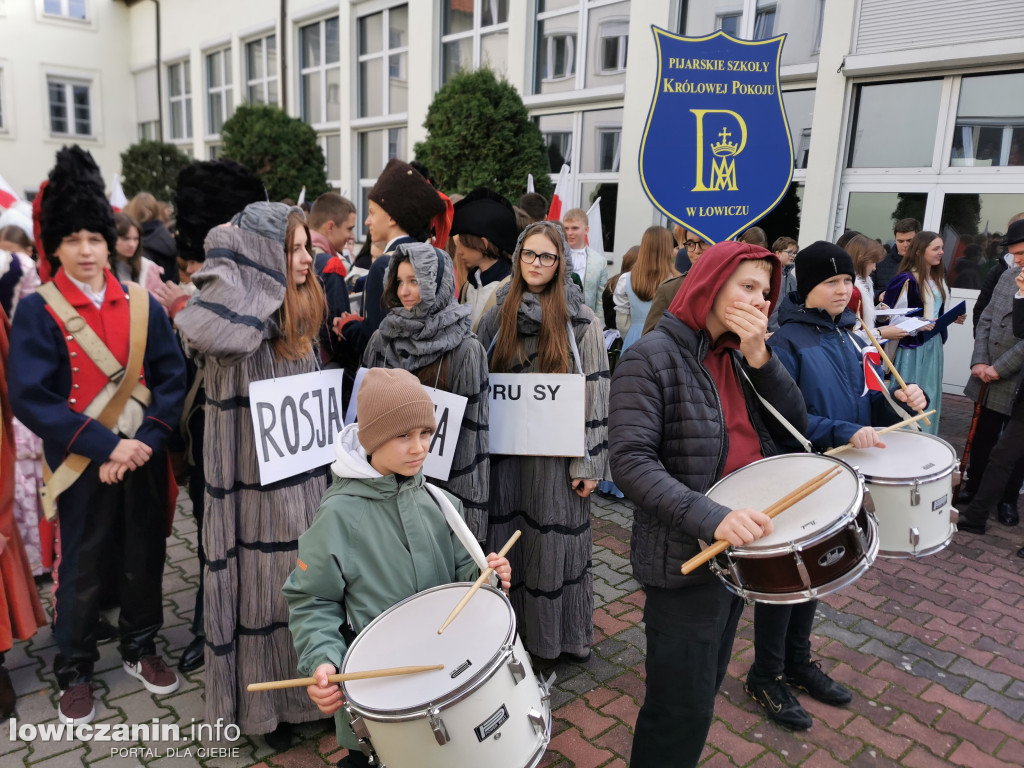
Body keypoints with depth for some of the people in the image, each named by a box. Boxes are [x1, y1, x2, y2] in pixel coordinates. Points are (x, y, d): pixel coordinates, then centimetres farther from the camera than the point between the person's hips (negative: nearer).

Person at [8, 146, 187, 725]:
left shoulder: (143, 304, 1)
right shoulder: (37, 311, -7)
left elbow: (173, 378, -2)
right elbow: (30, 397, -15)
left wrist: (147, 440, -15)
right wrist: (106, 444, -20)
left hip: (145, 458, 3)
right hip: (83, 464, -3)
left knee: (145, 557, 15)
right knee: (83, 568, 10)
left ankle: (142, 649, 35)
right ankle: (75, 673, 30)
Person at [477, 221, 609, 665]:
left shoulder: (580, 322, -5)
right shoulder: (499, 315, 7)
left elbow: (595, 393, -6)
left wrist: (590, 462, -9)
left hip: (556, 449, -3)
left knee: (553, 542, 4)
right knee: (509, 540, 9)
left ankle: (553, 638, 22)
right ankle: (512, 629, 27)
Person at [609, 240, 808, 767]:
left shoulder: (739, 354, 8)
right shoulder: (651, 358, -16)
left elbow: (796, 424, 1)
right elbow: (630, 461, -25)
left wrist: (759, 355, -11)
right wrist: (710, 517, -35)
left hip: (740, 548, 8)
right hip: (685, 560, -8)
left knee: (707, 685, 24)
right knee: (684, 709, 3)